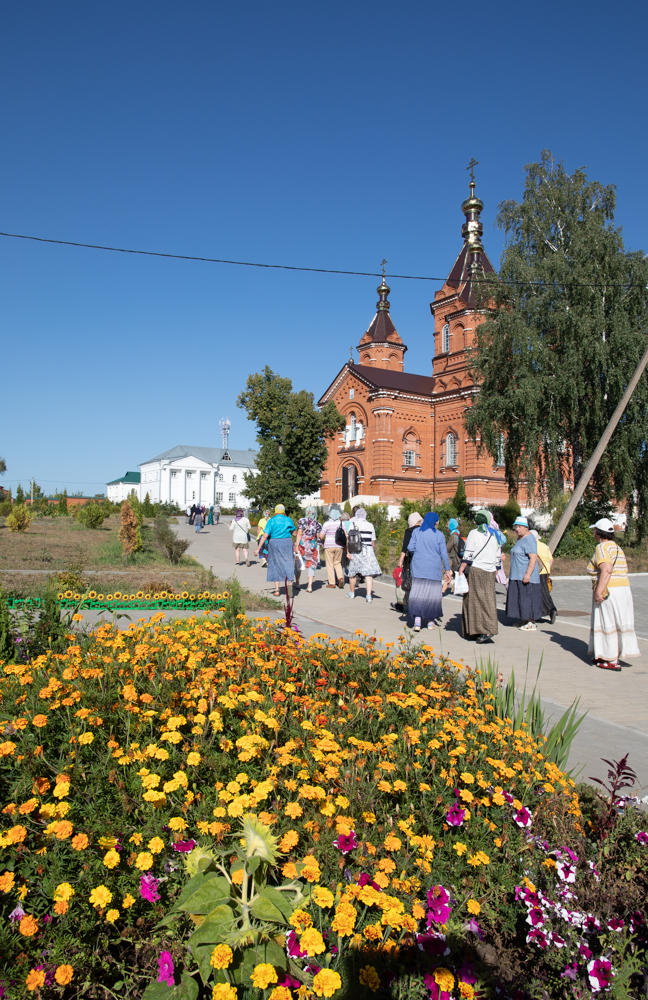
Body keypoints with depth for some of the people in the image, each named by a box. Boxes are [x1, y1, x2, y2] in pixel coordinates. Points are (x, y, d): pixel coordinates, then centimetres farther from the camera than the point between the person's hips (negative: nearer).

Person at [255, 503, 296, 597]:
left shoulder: (272, 521, -4)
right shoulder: (288, 520, 2)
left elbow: (265, 536, -10)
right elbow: (293, 532, 16)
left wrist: (258, 549, -8)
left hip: (274, 544, -1)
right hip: (287, 543, 1)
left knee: (275, 565, 9)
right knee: (288, 564, 4)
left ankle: (277, 590, 9)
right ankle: (290, 583, -19)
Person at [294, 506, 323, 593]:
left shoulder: (302, 521, -6)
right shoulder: (317, 524, 1)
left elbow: (299, 534, -12)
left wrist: (296, 546, -12)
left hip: (302, 544, -2)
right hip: (312, 546, 2)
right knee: (311, 565, 7)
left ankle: (297, 583, 25)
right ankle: (310, 586, -3)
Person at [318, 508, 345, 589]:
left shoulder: (326, 523, -8)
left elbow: (321, 536, -11)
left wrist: (322, 541, 9)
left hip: (329, 546, -3)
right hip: (339, 546, 3)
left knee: (330, 565, 5)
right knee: (337, 563, 18)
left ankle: (332, 584, 5)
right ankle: (340, 578, -3)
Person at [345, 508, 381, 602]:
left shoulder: (353, 523, 2)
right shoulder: (370, 525, 10)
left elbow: (348, 539, -4)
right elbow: (373, 542, 14)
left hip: (355, 550, -1)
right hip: (368, 550, 1)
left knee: (352, 573, 14)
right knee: (368, 573, -4)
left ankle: (352, 593, 28)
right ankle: (369, 595, -15)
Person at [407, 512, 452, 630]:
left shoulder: (416, 532, -1)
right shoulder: (439, 535, -3)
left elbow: (410, 547, -4)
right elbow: (444, 554, -1)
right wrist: (447, 570, 7)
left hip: (418, 567, 1)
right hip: (434, 569, 0)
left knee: (417, 592, 2)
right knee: (432, 593, 10)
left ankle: (417, 619, -11)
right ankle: (431, 620, 15)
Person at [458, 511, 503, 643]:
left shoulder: (474, 533, -5)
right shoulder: (495, 535, 11)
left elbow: (468, 555, -9)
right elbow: (497, 557, 14)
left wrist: (461, 570, -5)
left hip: (476, 569, -5)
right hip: (490, 572, 5)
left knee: (475, 599, 0)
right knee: (488, 600, 8)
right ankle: (489, 628, 6)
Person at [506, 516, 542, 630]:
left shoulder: (529, 539, -15)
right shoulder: (520, 538, 16)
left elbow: (533, 558, -24)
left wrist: (528, 574, -29)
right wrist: (512, 570, 25)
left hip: (526, 576, -10)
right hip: (517, 575, 10)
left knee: (528, 598, -5)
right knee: (519, 598, 13)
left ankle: (532, 623, 1)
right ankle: (524, 621, 22)